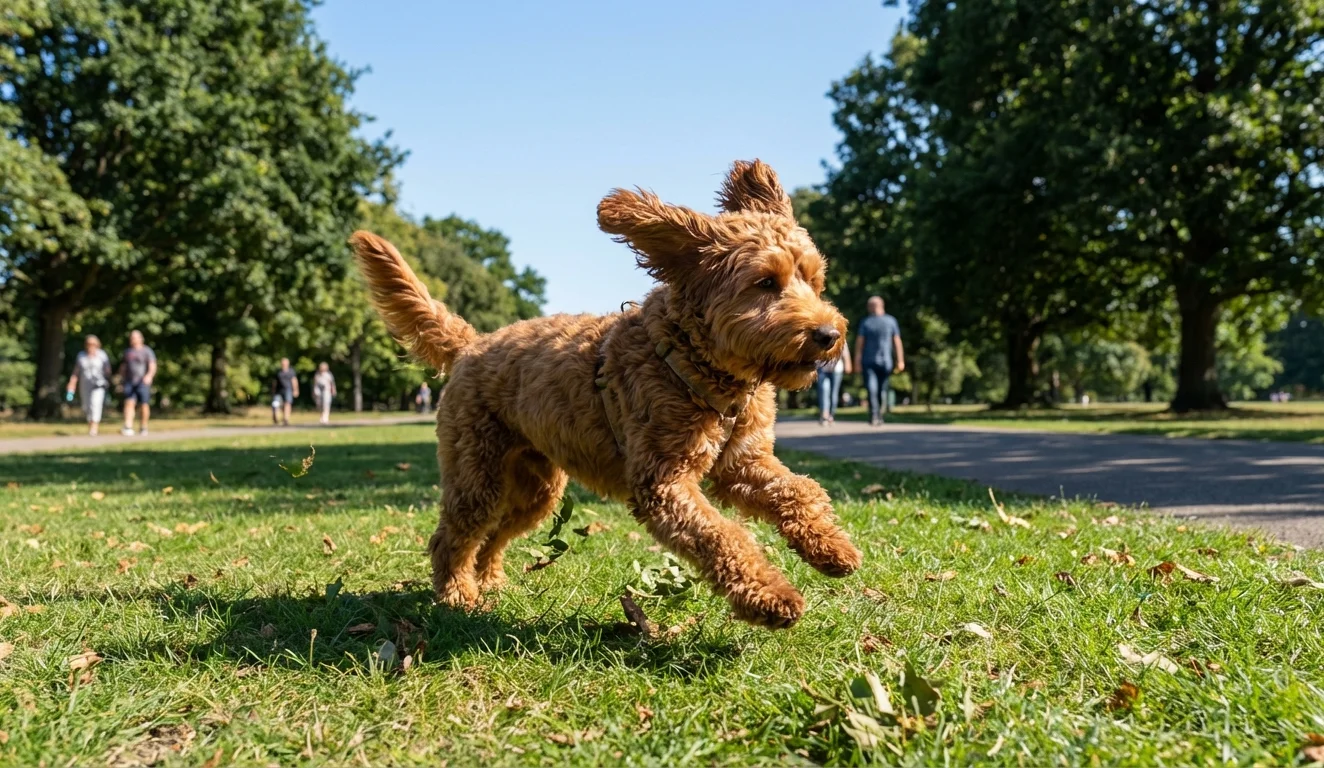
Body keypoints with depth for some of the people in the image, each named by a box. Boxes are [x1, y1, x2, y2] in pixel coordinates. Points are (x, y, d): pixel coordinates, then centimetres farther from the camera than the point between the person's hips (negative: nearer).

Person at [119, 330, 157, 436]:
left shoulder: (147, 351, 2)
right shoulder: (127, 351, 18)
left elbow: (152, 366, -7)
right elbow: (123, 366, 25)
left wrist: (149, 375, -25)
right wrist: (121, 378, 15)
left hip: (143, 382, -3)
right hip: (129, 382, 3)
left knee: (144, 405, -2)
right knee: (129, 403, -13)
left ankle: (143, 428, 13)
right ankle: (128, 428, -23)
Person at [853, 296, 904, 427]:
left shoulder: (865, 322, -2)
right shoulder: (891, 321, 2)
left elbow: (859, 342, -6)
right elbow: (897, 341, -1)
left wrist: (857, 361, -3)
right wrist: (900, 360, 0)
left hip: (868, 361, -2)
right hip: (885, 361, 2)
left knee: (872, 389, -5)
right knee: (882, 389, 15)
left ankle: (873, 416, -17)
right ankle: (879, 415, 20)